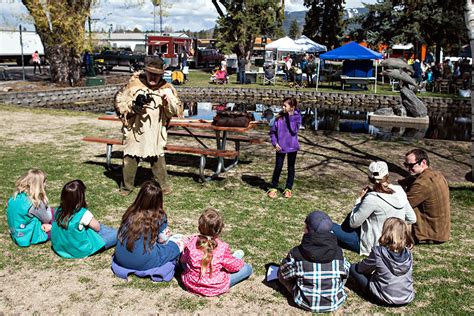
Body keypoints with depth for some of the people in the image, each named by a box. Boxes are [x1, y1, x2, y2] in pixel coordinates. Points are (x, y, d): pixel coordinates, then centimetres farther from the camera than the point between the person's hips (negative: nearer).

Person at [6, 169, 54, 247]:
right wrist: (45, 204, -1)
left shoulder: (15, 197, -5)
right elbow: (47, 219, -9)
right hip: (28, 237, -8)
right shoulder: (34, 203, -28)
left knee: (50, 212, 16)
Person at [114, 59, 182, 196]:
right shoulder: (134, 84, -1)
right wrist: (132, 106, -15)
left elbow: (176, 111, 0)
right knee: (130, 158, 7)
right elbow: (119, 101, 2)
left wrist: (168, 101, -19)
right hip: (134, 129, 0)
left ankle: (163, 185, 21)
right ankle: (127, 186, 25)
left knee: (158, 158, 3)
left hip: (155, 132, 0)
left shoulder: (167, 88, 3)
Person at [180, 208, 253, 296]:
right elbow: (233, 267, -7)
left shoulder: (191, 243, -15)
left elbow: (183, 260, 4)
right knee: (247, 268, 5)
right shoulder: (222, 248, -23)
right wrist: (240, 262, 16)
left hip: (190, 285, 3)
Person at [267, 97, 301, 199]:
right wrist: (275, 143, -5)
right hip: (280, 147, 1)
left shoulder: (297, 117, -6)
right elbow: (272, 131, 6)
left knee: (291, 168, 11)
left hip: (292, 146, -1)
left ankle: (288, 188, 23)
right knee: (278, 167, 2)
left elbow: (294, 130, -21)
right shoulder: (279, 117, -1)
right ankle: (273, 188, 15)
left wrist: (290, 117, -20)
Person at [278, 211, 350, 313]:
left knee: (280, 273, 17)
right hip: (334, 303, 2)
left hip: (306, 303, -2)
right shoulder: (338, 252, -11)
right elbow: (345, 274, 4)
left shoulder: (296, 254, -17)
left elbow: (284, 274, -2)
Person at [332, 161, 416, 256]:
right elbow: (412, 219, 2)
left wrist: (360, 199, -6)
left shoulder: (372, 199, -25)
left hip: (375, 246, -7)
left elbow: (353, 223, -14)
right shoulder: (399, 191, -8)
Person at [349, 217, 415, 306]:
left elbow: (362, 268, -5)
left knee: (353, 267, 3)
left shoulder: (378, 252, -19)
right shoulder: (408, 253, -6)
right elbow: (409, 275, 10)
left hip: (385, 298, -5)